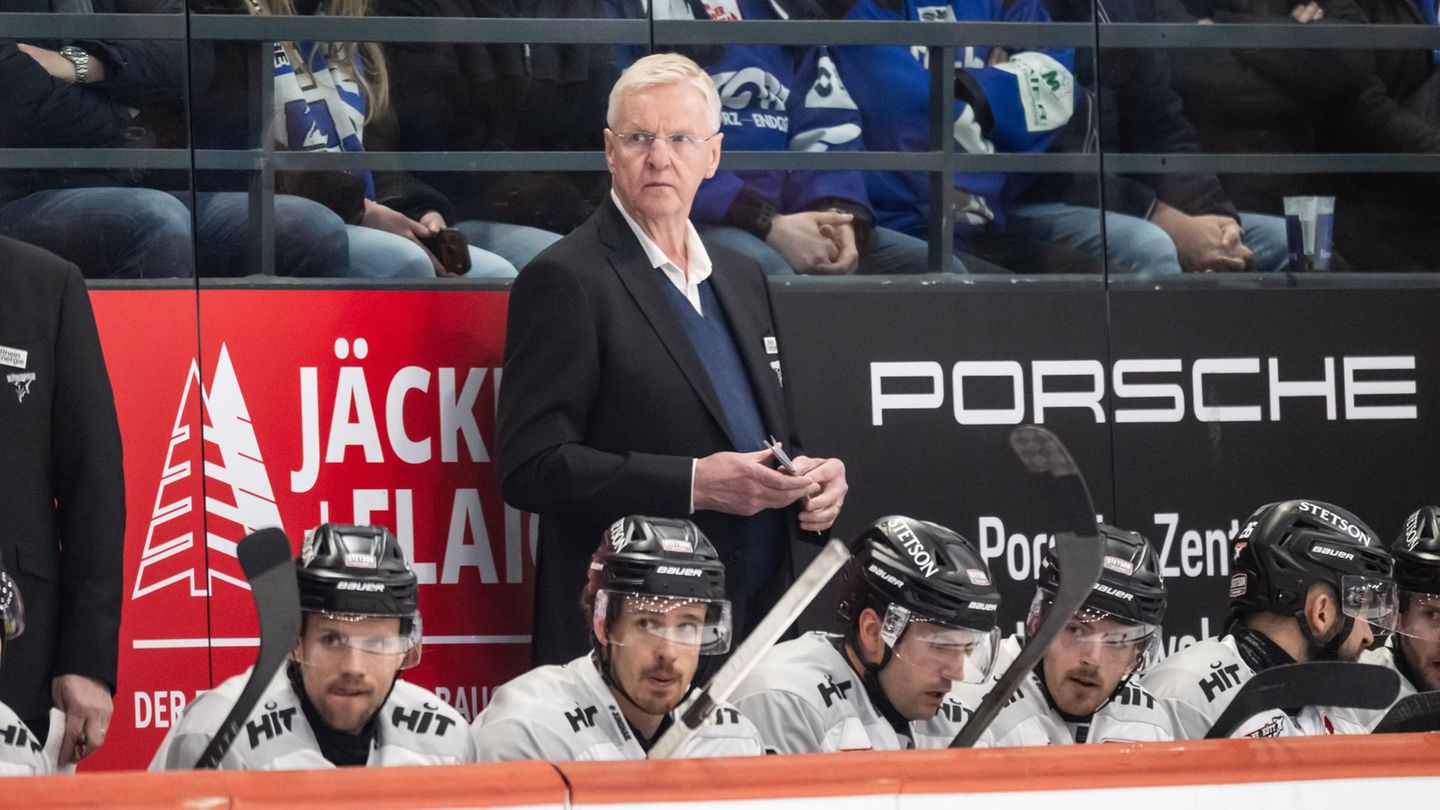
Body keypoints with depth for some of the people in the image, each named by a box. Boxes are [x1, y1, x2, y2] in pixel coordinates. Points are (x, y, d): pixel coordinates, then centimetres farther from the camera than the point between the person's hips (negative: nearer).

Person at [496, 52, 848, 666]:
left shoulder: (742, 281, 18)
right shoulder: (564, 281, -6)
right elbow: (530, 467, -13)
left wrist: (813, 478, 4)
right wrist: (694, 484, -19)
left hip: (756, 630, 7)